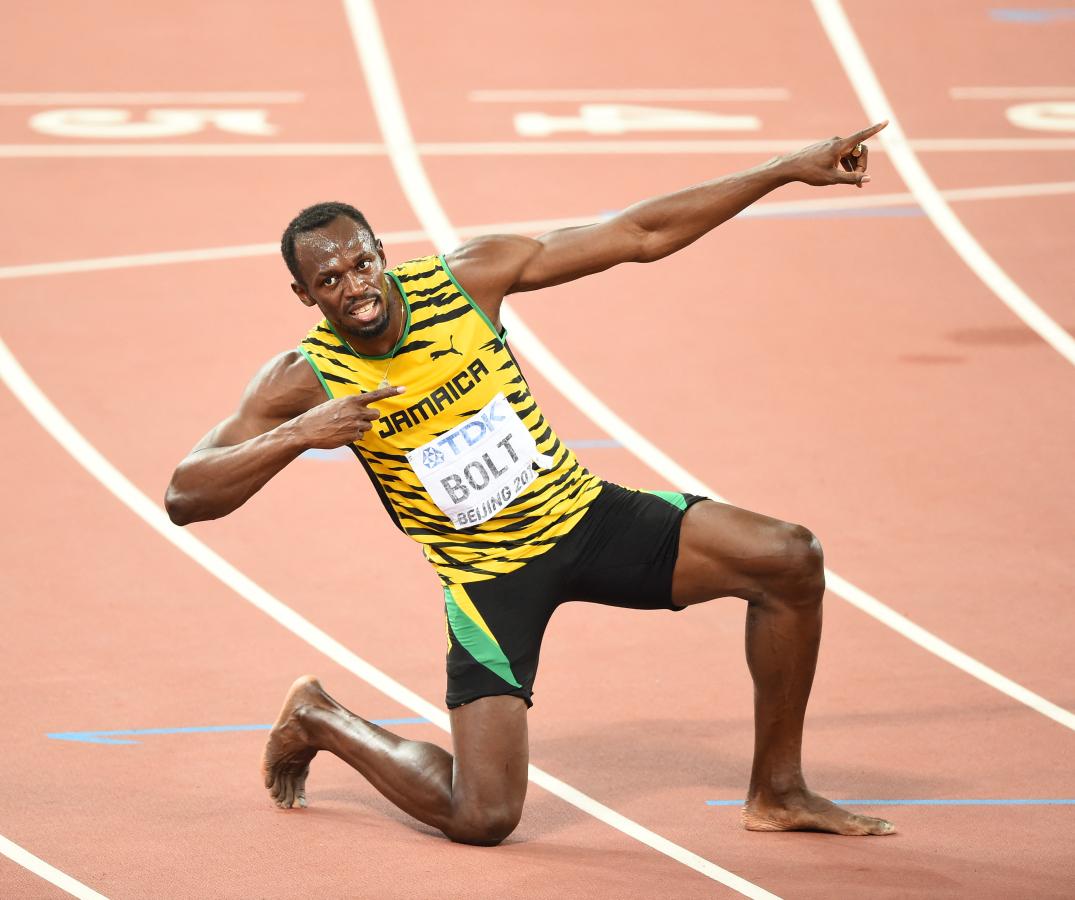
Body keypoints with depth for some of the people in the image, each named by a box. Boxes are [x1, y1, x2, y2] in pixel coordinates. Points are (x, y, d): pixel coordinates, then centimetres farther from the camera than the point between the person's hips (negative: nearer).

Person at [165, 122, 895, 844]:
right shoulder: (305, 381, -16)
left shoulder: (466, 278, -12)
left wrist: (789, 169, -8)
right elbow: (183, 498, -20)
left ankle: (778, 793, 3)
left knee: (790, 560, -14)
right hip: (489, 578, -3)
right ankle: (316, 720, 17)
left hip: (583, 514, 3)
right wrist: (297, 437, -35)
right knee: (481, 818, -13)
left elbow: (639, 235, -7)